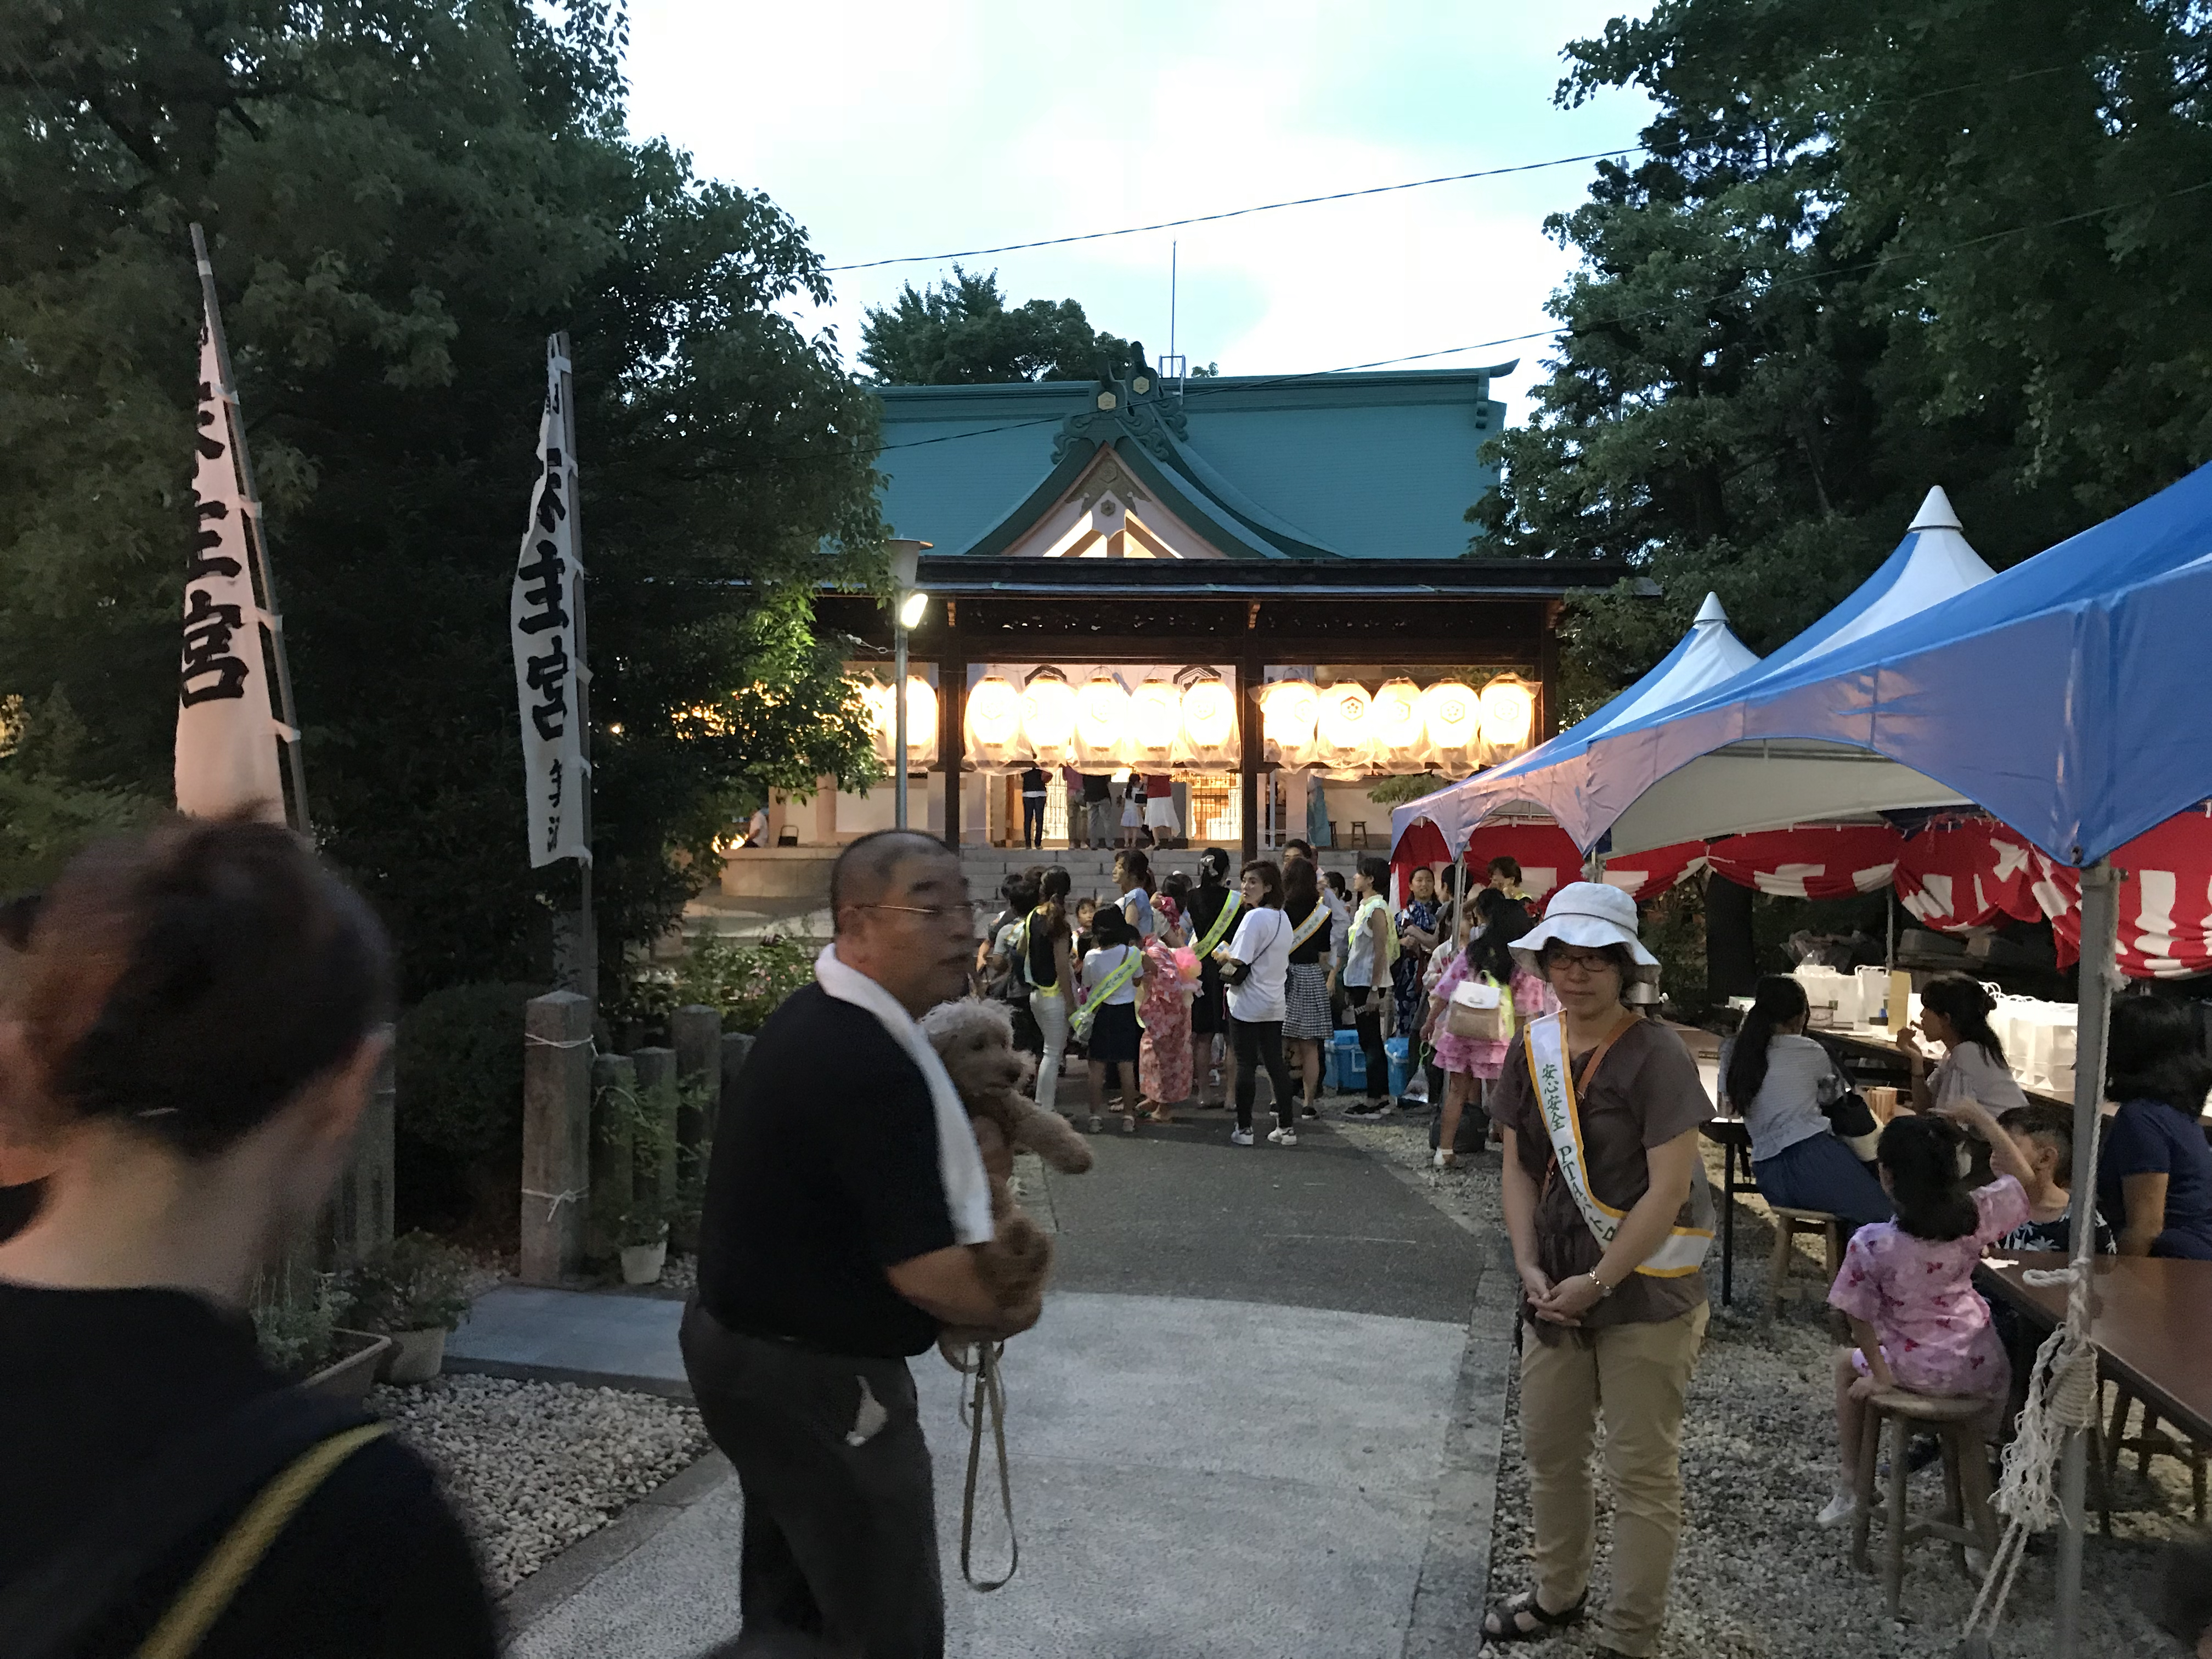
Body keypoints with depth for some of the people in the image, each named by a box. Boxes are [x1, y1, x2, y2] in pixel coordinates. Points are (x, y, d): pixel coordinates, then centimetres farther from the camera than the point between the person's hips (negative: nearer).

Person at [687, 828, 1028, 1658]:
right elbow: (926, 1271, -27)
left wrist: (961, 1156, 0)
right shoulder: (868, 1062, -27)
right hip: (816, 1379, -10)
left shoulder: (817, 1019, 4)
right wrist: (1011, 1309, -6)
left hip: (746, 1342, 10)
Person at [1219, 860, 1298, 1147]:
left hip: (1247, 1004, -8)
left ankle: (1244, 1128, 3)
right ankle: (1287, 1127, 13)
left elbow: (1238, 960, -22)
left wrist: (1222, 953, -1)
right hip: (1274, 1004, 8)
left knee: (1245, 1065, -1)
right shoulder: (1283, 919, 10)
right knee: (1275, 1064, 11)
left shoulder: (1254, 917, -16)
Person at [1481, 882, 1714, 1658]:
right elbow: (1519, 1166, 6)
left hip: (1644, 1292, -6)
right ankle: (1558, 1595, 39)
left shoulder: (1656, 1056, -16)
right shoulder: (1532, 1048, 2)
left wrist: (1599, 1282, -16)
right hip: (1556, 1287, 6)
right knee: (1549, 1450, 17)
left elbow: (1668, 1190, -19)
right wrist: (1529, 1267, -5)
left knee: (1643, 1473, 6)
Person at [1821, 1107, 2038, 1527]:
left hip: (1916, 1370, -2)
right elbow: (2021, 1178, 3)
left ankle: (1849, 1486, 30)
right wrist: (1980, 1117, 2)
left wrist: (1880, 1375, -2)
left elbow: (1860, 1317, -14)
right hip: (1980, 1368, 3)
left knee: (1846, 1363, 29)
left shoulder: (1870, 1244, -21)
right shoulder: (1974, 1217, -14)